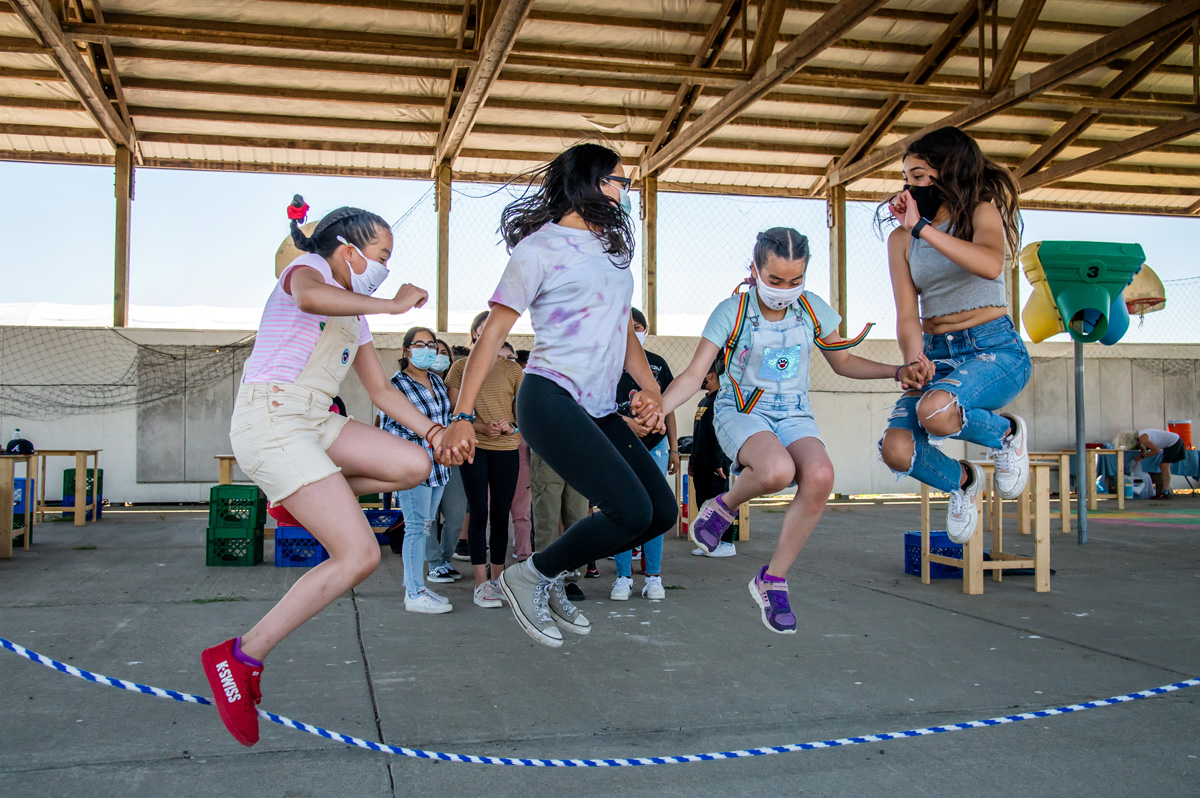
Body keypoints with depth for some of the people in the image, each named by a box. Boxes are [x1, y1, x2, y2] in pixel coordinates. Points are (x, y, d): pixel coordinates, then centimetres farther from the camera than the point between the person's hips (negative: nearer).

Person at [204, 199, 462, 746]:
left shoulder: (353, 317, 25)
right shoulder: (308, 268, -1)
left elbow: (381, 390, 22)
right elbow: (309, 297, -27)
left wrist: (434, 431, 10)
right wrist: (392, 305, -19)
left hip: (314, 421, 9)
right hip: (269, 419, -9)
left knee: (413, 464, -8)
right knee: (359, 555, -16)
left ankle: (300, 502, 11)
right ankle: (242, 658, -7)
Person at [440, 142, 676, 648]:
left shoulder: (611, 248, 20)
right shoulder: (540, 248, -3)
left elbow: (624, 331, 22)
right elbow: (494, 331, -5)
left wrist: (652, 391, 4)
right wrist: (463, 414, -11)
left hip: (600, 411, 8)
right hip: (551, 400, -8)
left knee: (661, 512, 3)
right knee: (631, 511, -18)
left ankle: (553, 574, 17)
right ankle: (530, 576, 3)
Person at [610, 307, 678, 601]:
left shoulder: (657, 364, 11)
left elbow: (667, 408, 13)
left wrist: (674, 447, 11)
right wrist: (626, 422, -17)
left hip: (655, 445, 2)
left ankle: (653, 577, 9)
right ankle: (623, 577, 9)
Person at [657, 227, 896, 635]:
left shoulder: (813, 309, 1)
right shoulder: (732, 312, -10)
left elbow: (843, 362, 15)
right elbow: (694, 375, -12)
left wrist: (898, 370, 0)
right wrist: (653, 411, -28)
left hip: (793, 414, 4)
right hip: (740, 412, -4)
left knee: (820, 476, -30)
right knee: (777, 470, -39)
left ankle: (772, 579, -11)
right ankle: (723, 506, -2)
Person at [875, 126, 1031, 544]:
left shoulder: (981, 211, -3)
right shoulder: (901, 238, 8)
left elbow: (991, 265, -27)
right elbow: (907, 314, -1)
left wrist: (922, 228, -26)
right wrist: (915, 360, -21)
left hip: (995, 348, -4)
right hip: (937, 354, 4)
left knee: (935, 410, -37)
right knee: (896, 449, -21)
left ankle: (1007, 434, -1)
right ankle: (962, 481, 14)